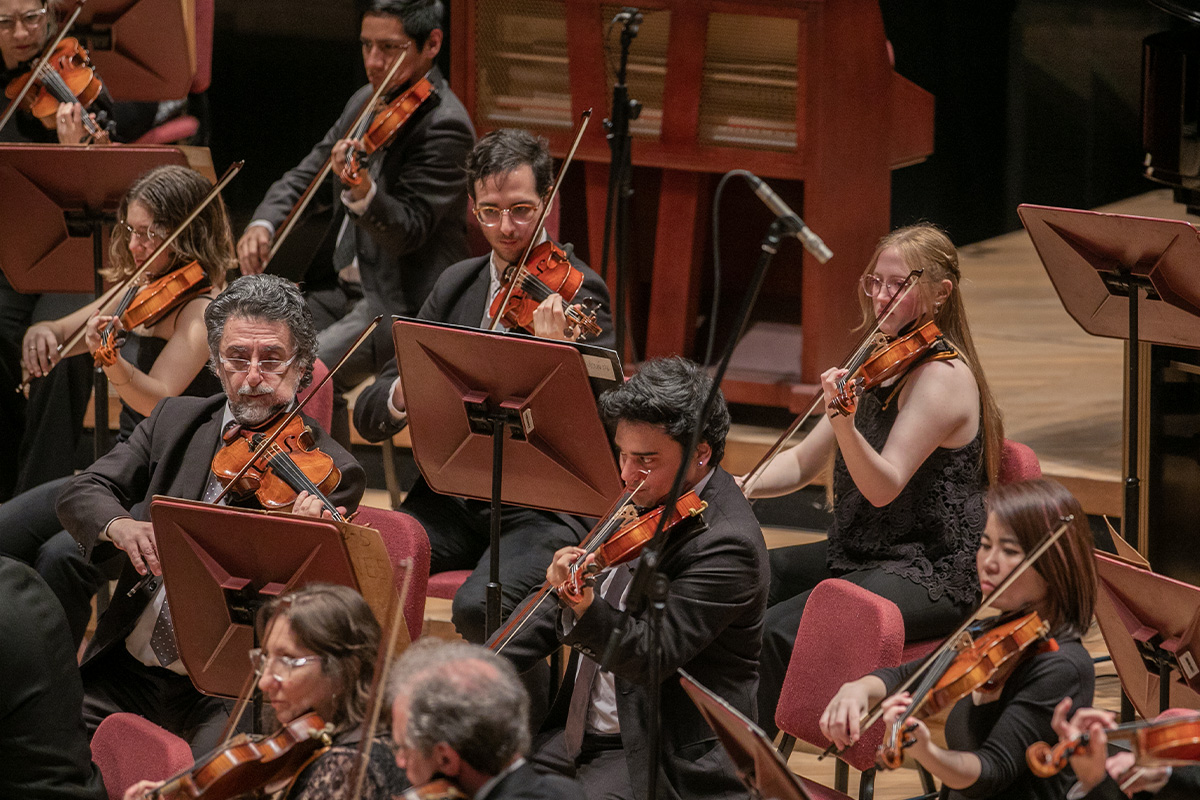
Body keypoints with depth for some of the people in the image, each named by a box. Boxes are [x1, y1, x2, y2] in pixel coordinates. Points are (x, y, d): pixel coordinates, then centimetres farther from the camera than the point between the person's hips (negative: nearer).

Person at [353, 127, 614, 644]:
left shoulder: (577, 294, -3)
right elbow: (368, 417, 9)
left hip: (543, 508, -5)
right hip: (452, 498, 5)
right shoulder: (456, 286, 13)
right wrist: (403, 394, -15)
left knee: (479, 607, -33)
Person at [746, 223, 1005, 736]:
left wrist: (844, 420, -43)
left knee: (777, 633, -27)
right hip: (858, 555, 10)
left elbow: (883, 487, -26)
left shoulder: (942, 376, -16)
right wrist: (740, 485, -7)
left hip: (932, 575, -10)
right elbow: (804, 462, 13)